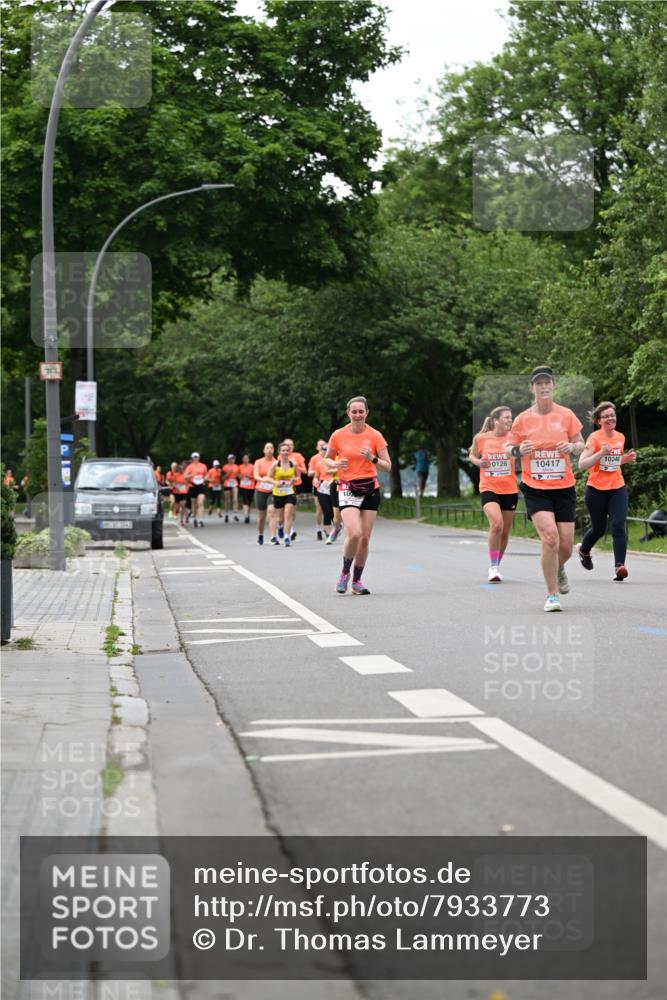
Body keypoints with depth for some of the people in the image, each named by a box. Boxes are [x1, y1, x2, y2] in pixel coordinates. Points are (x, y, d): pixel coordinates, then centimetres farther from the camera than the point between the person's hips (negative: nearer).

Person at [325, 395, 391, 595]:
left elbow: (387, 467, -1)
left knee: (365, 538, 1)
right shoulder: (338, 435, -1)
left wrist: (372, 458, -20)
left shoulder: (375, 435, -2)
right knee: (354, 533, -20)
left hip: (370, 490, 2)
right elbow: (327, 459, 13)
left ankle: (356, 581, 17)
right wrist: (336, 464, -9)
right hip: (348, 490, -2)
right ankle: (345, 573, 4)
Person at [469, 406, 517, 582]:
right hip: (489, 488, -3)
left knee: (505, 531, 10)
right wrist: (478, 461, -8)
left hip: (509, 490, 3)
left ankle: (496, 566, 32)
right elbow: (472, 455, 14)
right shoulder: (481, 438, -2)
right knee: (497, 524, -24)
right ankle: (493, 567, -12)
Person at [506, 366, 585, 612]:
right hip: (535, 488, -2)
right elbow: (508, 447, 9)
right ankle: (552, 595, -8)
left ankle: (558, 570, 41)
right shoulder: (523, 419, 0)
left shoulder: (566, 415, 1)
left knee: (565, 546, 2)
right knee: (550, 537, -21)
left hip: (564, 488, 2)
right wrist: (519, 450, -14)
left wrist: (571, 446, -13)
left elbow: (581, 444, 10)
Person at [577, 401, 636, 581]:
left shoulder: (620, 437, 8)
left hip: (617, 489, 3)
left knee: (618, 526, -15)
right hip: (596, 490, -3)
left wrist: (626, 458, 4)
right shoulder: (594, 438, -10)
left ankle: (619, 566, -22)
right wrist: (601, 453, -28)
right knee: (599, 529, 12)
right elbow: (582, 464, -17)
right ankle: (583, 550, 44)